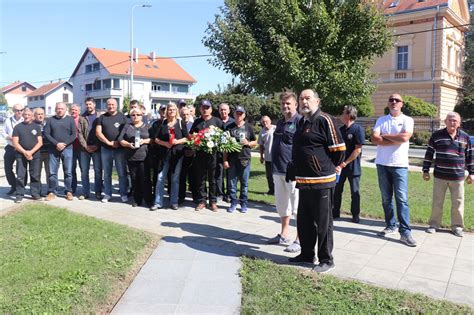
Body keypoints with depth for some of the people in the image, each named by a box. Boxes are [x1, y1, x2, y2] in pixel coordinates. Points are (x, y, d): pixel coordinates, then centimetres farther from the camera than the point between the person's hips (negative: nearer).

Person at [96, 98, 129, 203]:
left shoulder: (122, 117, 6)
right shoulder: (102, 117, 10)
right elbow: (98, 132, 2)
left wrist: (119, 142, -12)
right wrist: (108, 142, -9)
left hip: (120, 149, -2)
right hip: (106, 149, 2)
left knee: (122, 173, -1)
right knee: (107, 173, 8)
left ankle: (123, 194, 7)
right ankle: (107, 194, 17)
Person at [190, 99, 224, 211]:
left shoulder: (217, 121, 5)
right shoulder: (197, 122, 15)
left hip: (213, 153, -3)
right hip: (199, 153, 3)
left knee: (212, 179, 4)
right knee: (200, 178, 6)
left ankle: (213, 201, 12)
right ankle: (201, 201, 15)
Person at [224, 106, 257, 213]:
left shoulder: (248, 127, 8)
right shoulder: (229, 127, 7)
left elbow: (255, 142, 14)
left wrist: (248, 143, -9)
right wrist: (225, 160, 0)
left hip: (245, 159, 0)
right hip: (232, 159, 0)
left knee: (244, 183, 6)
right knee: (232, 182, 4)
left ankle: (244, 204, 16)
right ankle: (233, 203, 16)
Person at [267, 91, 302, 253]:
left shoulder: (300, 121, -8)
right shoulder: (280, 123, 17)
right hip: (278, 171, 9)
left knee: (297, 206, -2)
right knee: (282, 204, 16)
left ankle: (300, 240, 7)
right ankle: (284, 235, 29)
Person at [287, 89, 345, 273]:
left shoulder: (324, 120, -10)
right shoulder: (301, 122, 15)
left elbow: (339, 149, -12)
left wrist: (328, 167, 0)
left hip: (321, 181, -8)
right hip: (304, 181, 9)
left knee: (323, 223, 2)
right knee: (304, 221, 17)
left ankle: (326, 260, 16)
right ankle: (307, 254, 33)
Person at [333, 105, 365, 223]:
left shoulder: (358, 129, -11)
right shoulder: (340, 129, 8)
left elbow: (358, 149, -15)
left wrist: (345, 163, -14)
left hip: (353, 167, -6)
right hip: (340, 166, 6)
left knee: (354, 192, 6)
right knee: (336, 190, 10)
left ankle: (355, 215, 18)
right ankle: (335, 212, 22)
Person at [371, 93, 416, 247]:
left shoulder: (407, 120, 0)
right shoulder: (381, 120, 8)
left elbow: (404, 138, -18)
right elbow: (374, 139, -7)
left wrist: (384, 135, -6)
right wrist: (396, 140, -12)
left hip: (400, 165, -3)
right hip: (382, 164, 3)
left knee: (402, 199, -6)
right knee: (386, 198, 9)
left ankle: (405, 232, -4)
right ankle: (391, 226, 21)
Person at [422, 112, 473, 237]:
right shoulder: (437, 135, -1)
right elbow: (429, 154, 3)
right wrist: (426, 170, 1)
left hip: (458, 177, 1)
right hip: (440, 176, -1)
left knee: (458, 203, 8)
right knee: (437, 202, 8)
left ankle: (457, 226, 21)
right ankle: (434, 224, 20)